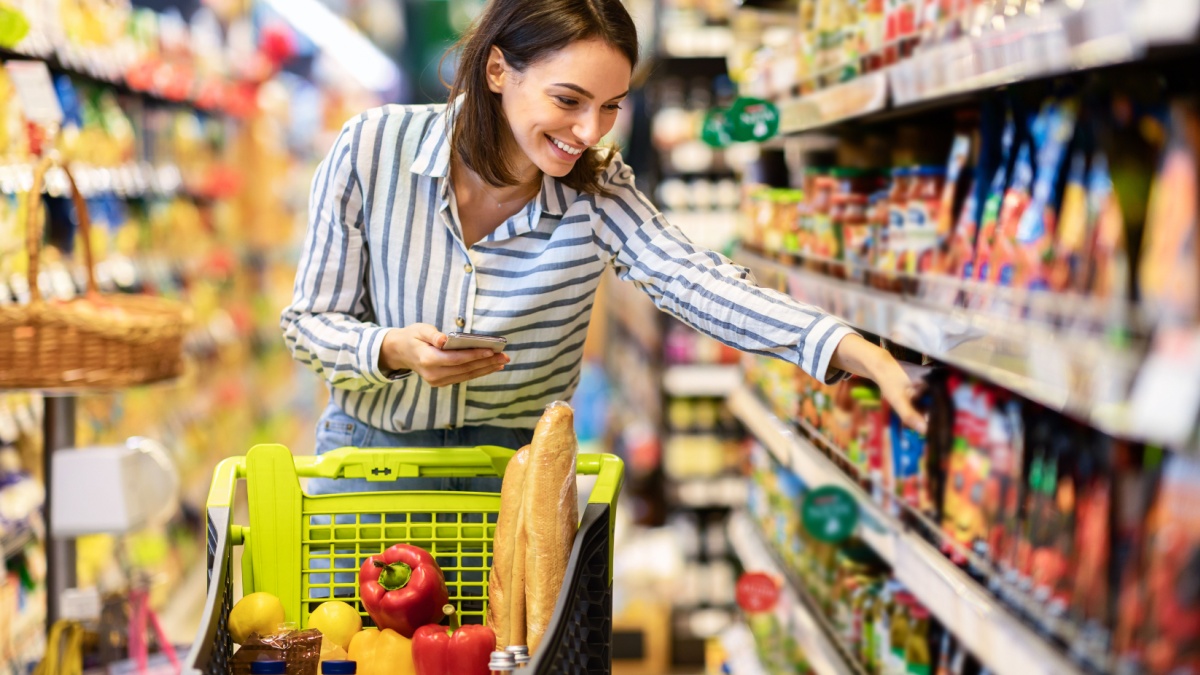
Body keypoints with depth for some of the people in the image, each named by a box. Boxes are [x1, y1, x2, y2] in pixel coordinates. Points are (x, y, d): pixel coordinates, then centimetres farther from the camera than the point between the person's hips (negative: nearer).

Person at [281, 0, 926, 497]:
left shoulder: (596, 191, -12)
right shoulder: (372, 150, -16)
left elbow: (697, 281, -29)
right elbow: (309, 320, -8)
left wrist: (862, 355, -44)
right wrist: (395, 350, -30)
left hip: (518, 469, 1)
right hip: (374, 449, 0)